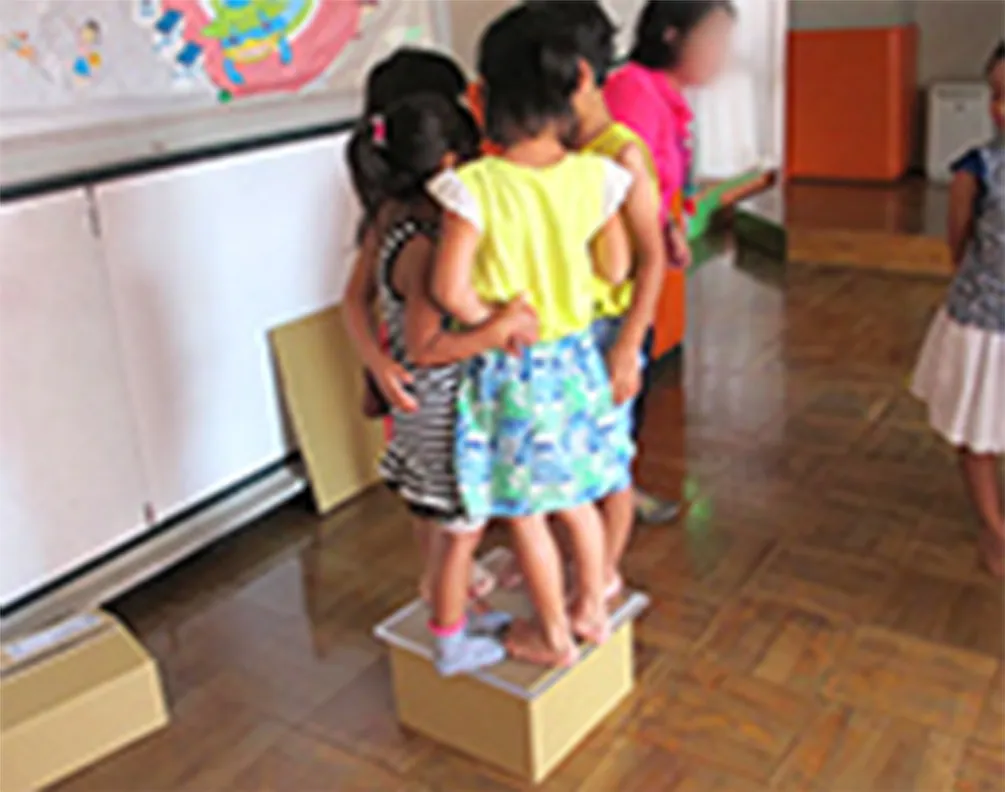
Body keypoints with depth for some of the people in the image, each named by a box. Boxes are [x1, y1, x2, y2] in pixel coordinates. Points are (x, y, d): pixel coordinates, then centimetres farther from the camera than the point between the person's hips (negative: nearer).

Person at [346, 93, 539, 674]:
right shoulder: (424, 249, -28)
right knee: (463, 532, 10)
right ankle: (453, 645, 28)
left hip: (431, 405, 9)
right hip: (446, 411, -9)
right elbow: (424, 347, -30)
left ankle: (456, 611, 44)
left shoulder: (394, 218, -2)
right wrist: (500, 329, -34)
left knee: (456, 524, 25)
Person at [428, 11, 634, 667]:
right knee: (577, 497, 24)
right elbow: (616, 270, 0)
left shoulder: (475, 188, -21)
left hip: (509, 370, -4)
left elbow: (450, 289, -24)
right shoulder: (595, 177, -9)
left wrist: (491, 321, -6)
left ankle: (554, 637, 31)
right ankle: (592, 609, 41)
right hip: (576, 359, 4)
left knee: (525, 512, 14)